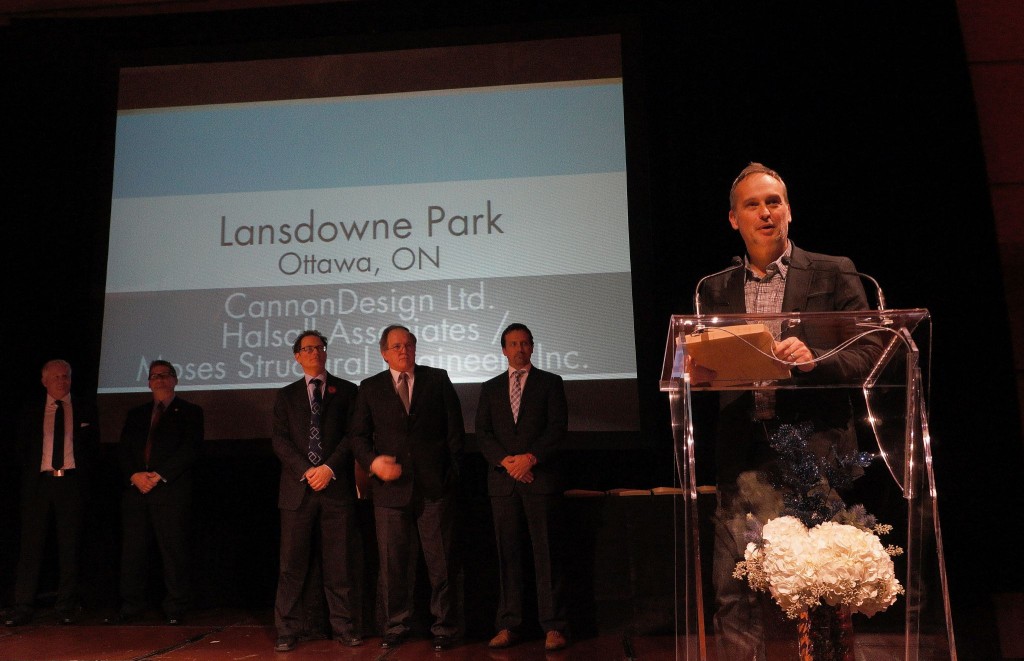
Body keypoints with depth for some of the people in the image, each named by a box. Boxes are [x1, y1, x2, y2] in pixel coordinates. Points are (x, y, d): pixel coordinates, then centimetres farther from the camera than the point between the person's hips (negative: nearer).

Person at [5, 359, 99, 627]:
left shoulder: (86, 409, 7)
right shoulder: (31, 410, 9)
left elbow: (94, 447, 8)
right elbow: (22, 447, 12)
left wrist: (83, 474, -1)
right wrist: (31, 472, 2)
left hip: (72, 482, 0)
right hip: (38, 482, 1)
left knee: (69, 546, 4)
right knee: (31, 545, 0)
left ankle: (67, 606, 10)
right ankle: (23, 607, 5)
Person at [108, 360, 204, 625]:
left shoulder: (189, 412, 6)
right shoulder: (136, 414, 20)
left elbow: (190, 449, -5)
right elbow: (123, 450, 12)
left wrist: (159, 475, -12)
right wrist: (135, 475, -6)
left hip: (171, 490, -4)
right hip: (136, 489, 4)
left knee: (173, 549, -3)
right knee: (132, 550, 4)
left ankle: (175, 608, 6)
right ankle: (131, 605, 14)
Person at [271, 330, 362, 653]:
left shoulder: (347, 390, 9)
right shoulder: (286, 395, 13)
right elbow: (279, 440, 4)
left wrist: (329, 468, -11)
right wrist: (306, 471, -10)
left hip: (337, 486, -1)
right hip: (298, 487, 1)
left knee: (339, 562, 3)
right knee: (293, 562, 2)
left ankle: (342, 626, 12)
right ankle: (288, 629, 11)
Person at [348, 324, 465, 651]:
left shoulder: (438, 379, 7)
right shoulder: (370, 388, 9)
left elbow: (455, 428, 6)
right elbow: (358, 435, 8)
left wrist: (452, 471, 0)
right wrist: (373, 462, -9)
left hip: (435, 486, -1)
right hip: (390, 486, 1)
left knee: (441, 562, 4)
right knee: (393, 562, 8)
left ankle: (444, 628, 17)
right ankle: (396, 627, 23)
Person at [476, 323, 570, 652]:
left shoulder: (550, 382, 8)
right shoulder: (490, 387, 16)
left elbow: (558, 427, -1)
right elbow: (482, 433, 7)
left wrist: (530, 458, -13)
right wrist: (506, 461, -8)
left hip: (541, 477, -2)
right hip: (502, 479, 3)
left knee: (547, 553, -1)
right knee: (508, 554, 4)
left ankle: (553, 627, 4)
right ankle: (509, 625, 10)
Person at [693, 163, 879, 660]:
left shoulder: (833, 274, 7)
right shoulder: (714, 290, 14)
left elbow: (867, 355, 0)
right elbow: (705, 366, 13)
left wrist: (813, 358, -18)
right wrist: (697, 371, -10)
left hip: (814, 450, -2)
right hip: (742, 454, 2)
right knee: (733, 591, 1)